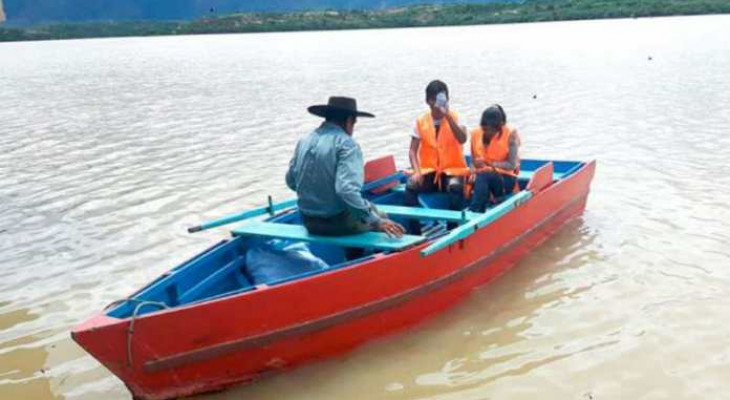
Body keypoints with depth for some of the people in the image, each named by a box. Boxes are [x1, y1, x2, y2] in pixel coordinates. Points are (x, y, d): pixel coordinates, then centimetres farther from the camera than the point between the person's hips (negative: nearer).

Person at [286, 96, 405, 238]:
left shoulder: (304, 141, 2)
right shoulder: (346, 144, -18)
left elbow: (291, 181, 11)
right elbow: (347, 189, -29)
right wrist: (376, 221, -26)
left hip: (309, 222, 7)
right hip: (338, 223, -7)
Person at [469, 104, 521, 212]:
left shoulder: (510, 134, -8)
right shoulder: (476, 133, 2)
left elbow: (512, 165, -10)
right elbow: (473, 161, 11)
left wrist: (489, 163, -21)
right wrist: (474, 171, -12)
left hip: (505, 177, -3)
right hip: (481, 175, 3)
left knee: (483, 177, -36)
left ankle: (472, 212, -41)